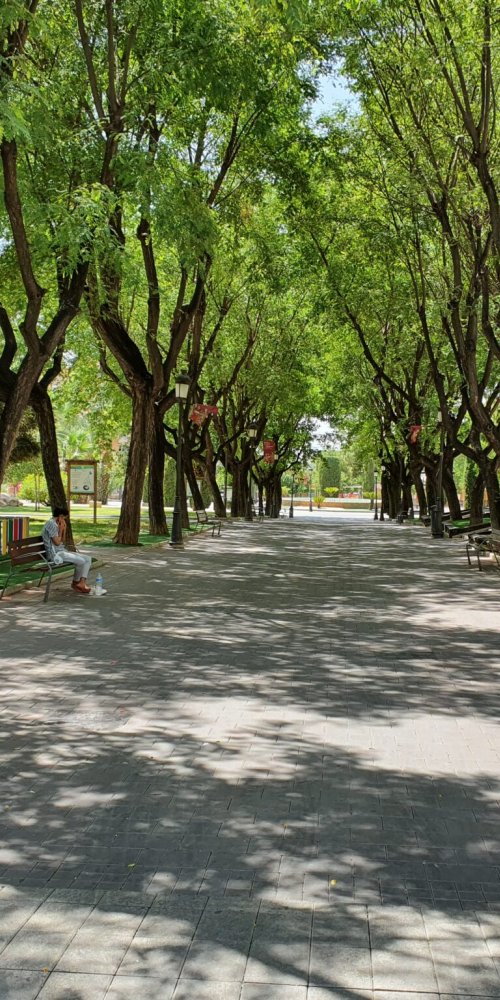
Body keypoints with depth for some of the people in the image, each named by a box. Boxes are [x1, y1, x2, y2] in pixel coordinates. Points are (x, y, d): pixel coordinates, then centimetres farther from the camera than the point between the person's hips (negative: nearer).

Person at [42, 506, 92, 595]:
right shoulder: (51, 524, -14)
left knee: (88, 559, -2)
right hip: (56, 554, -10)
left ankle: (82, 583, -11)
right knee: (81, 561, -20)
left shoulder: (56, 524, 17)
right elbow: (57, 542, -18)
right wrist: (61, 529, -7)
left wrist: (64, 529, 7)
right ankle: (75, 582, 4)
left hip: (63, 551, 10)